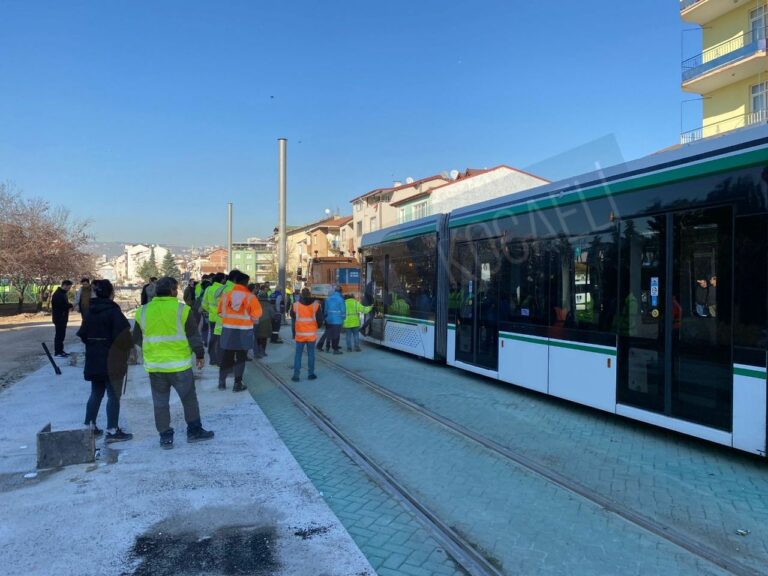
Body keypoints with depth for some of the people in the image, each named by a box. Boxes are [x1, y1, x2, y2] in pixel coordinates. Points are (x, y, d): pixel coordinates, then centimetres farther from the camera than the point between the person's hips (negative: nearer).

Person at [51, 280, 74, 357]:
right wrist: (70, 306, -13)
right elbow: (61, 306, -25)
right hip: (59, 318, -10)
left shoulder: (63, 294, 16)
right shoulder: (57, 295, -17)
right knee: (59, 335, -6)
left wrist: (69, 306, -1)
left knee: (61, 334, 14)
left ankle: (60, 350, 20)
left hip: (63, 318, 10)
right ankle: (57, 352, -1)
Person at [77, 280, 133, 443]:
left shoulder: (90, 312, 7)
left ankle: (89, 426, 24)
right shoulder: (113, 311, -15)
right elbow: (123, 335, -19)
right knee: (114, 395, -1)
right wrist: (127, 349, -3)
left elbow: (83, 334, 10)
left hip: (94, 360, 7)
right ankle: (112, 431, 0)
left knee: (96, 393, 18)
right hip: (112, 360, -7)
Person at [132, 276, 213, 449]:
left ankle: (165, 436, 17)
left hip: (154, 365, 3)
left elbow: (137, 339, 10)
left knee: (160, 402, 13)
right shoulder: (182, 310, -10)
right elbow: (194, 337, -8)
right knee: (189, 398, 14)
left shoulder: (143, 312, 1)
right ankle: (194, 431, 22)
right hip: (179, 364, -3)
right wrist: (200, 355, 6)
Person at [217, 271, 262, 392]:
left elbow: (220, 312, 3)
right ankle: (237, 384, 12)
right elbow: (256, 315, -10)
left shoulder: (226, 295, -4)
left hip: (228, 331, 3)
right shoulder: (250, 297, -12)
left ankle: (222, 382, 22)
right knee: (241, 358, 9)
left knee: (226, 358, 14)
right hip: (244, 332, -2)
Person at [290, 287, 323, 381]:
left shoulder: (295, 305, -3)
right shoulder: (316, 305, -6)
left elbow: (292, 319, 7)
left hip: (299, 334, 0)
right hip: (311, 334, 0)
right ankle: (311, 373, 13)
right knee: (311, 354, 9)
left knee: (298, 354, 7)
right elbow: (320, 320, -2)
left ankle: (296, 375, 5)